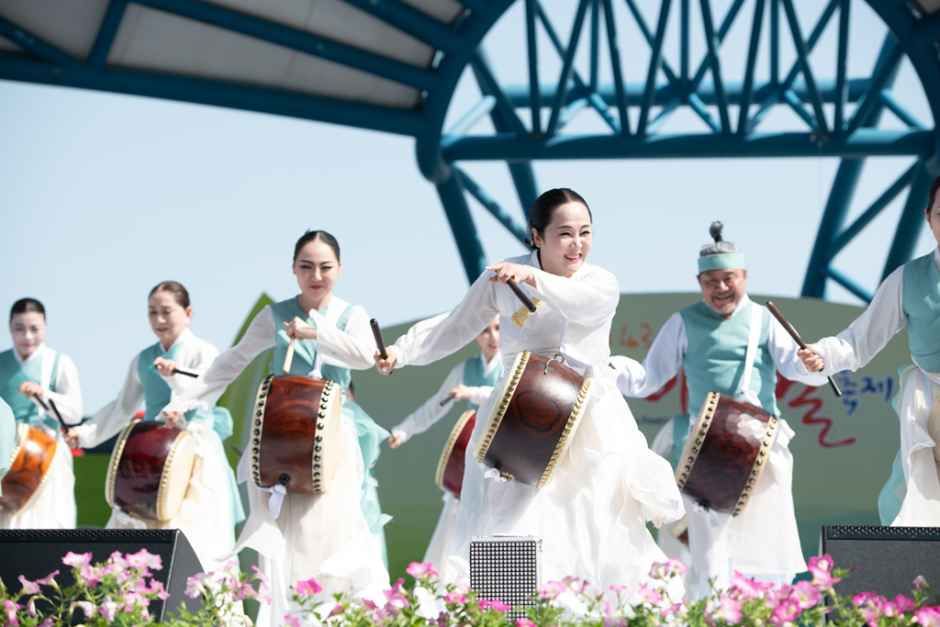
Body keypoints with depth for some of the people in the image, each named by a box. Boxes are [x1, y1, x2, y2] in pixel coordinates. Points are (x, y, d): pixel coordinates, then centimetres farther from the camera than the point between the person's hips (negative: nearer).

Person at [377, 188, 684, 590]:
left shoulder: (602, 283, -6)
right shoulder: (502, 278, -1)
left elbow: (580, 304, -30)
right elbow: (455, 327, 9)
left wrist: (534, 278, -48)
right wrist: (401, 352, -5)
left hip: (590, 425, 0)